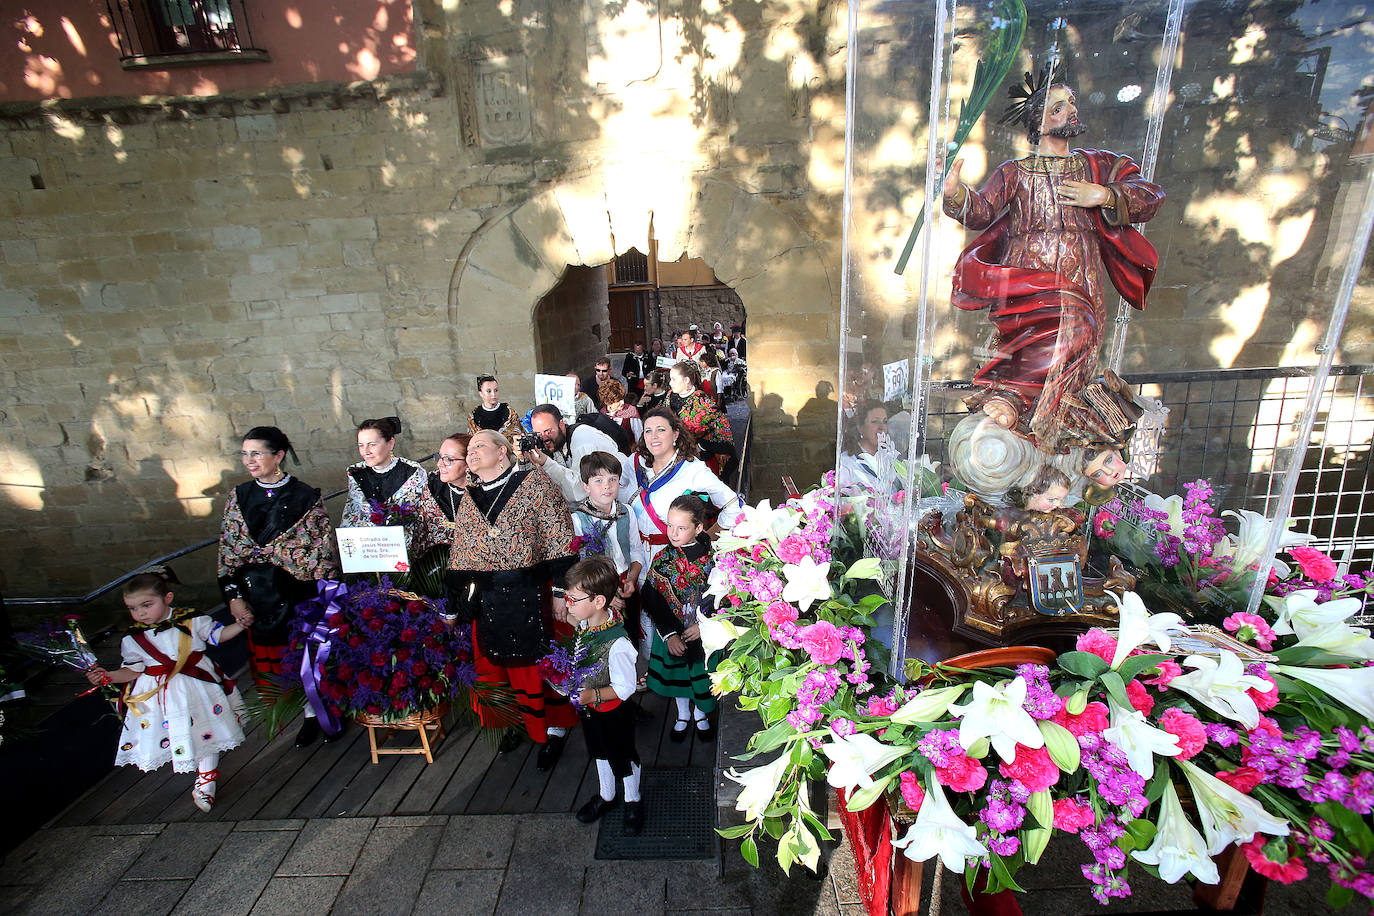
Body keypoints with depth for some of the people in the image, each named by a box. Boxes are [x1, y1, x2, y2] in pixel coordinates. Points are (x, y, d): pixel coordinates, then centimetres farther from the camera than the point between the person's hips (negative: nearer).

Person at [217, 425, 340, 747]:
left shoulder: (307, 497, -9)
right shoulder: (238, 497, 2)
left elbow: (325, 549, -7)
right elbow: (227, 551, 5)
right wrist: (233, 596, -1)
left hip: (304, 592, -4)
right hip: (260, 597, 4)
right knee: (275, 659, 12)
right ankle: (310, 714, 32)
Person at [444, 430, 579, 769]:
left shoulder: (535, 483, -7)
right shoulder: (469, 499, 11)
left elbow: (560, 539, -11)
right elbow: (459, 559, 15)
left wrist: (560, 590, -14)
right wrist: (454, 606, 14)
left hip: (532, 597, -5)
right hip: (487, 602, 5)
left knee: (540, 663, 6)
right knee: (496, 663, 16)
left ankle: (555, 728, 28)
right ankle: (519, 720, 41)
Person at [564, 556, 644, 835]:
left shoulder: (617, 644, -38)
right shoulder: (585, 624, -14)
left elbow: (626, 687, -28)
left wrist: (593, 694, -34)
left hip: (614, 712, -7)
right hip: (589, 708, 7)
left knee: (623, 757, 19)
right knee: (599, 752, 29)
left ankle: (633, 802, 45)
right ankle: (606, 795, 55)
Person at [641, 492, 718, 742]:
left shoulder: (713, 556, -15)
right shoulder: (662, 560, -13)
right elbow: (651, 600, -10)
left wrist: (704, 625, -17)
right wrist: (669, 635, -15)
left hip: (705, 632, -1)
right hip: (672, 633, 1)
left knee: (703, 674, 16)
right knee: (676, 673, 18)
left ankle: (700, 713, 46)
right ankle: (683, 715, 46)